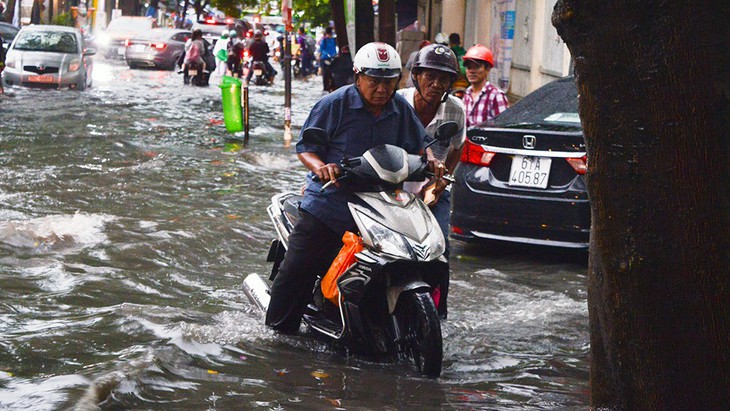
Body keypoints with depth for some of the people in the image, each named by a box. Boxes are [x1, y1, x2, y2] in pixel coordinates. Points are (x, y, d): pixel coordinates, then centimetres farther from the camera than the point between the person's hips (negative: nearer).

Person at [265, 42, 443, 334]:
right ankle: (279, 328, 13)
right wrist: (320, 166, -27)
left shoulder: (401, 110, 7)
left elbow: (419, 143, 19)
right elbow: (305, 146, -7)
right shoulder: (334, 104, -7)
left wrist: (429, 159, -3)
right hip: (328, 204, -4)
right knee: (297, 268, -4)